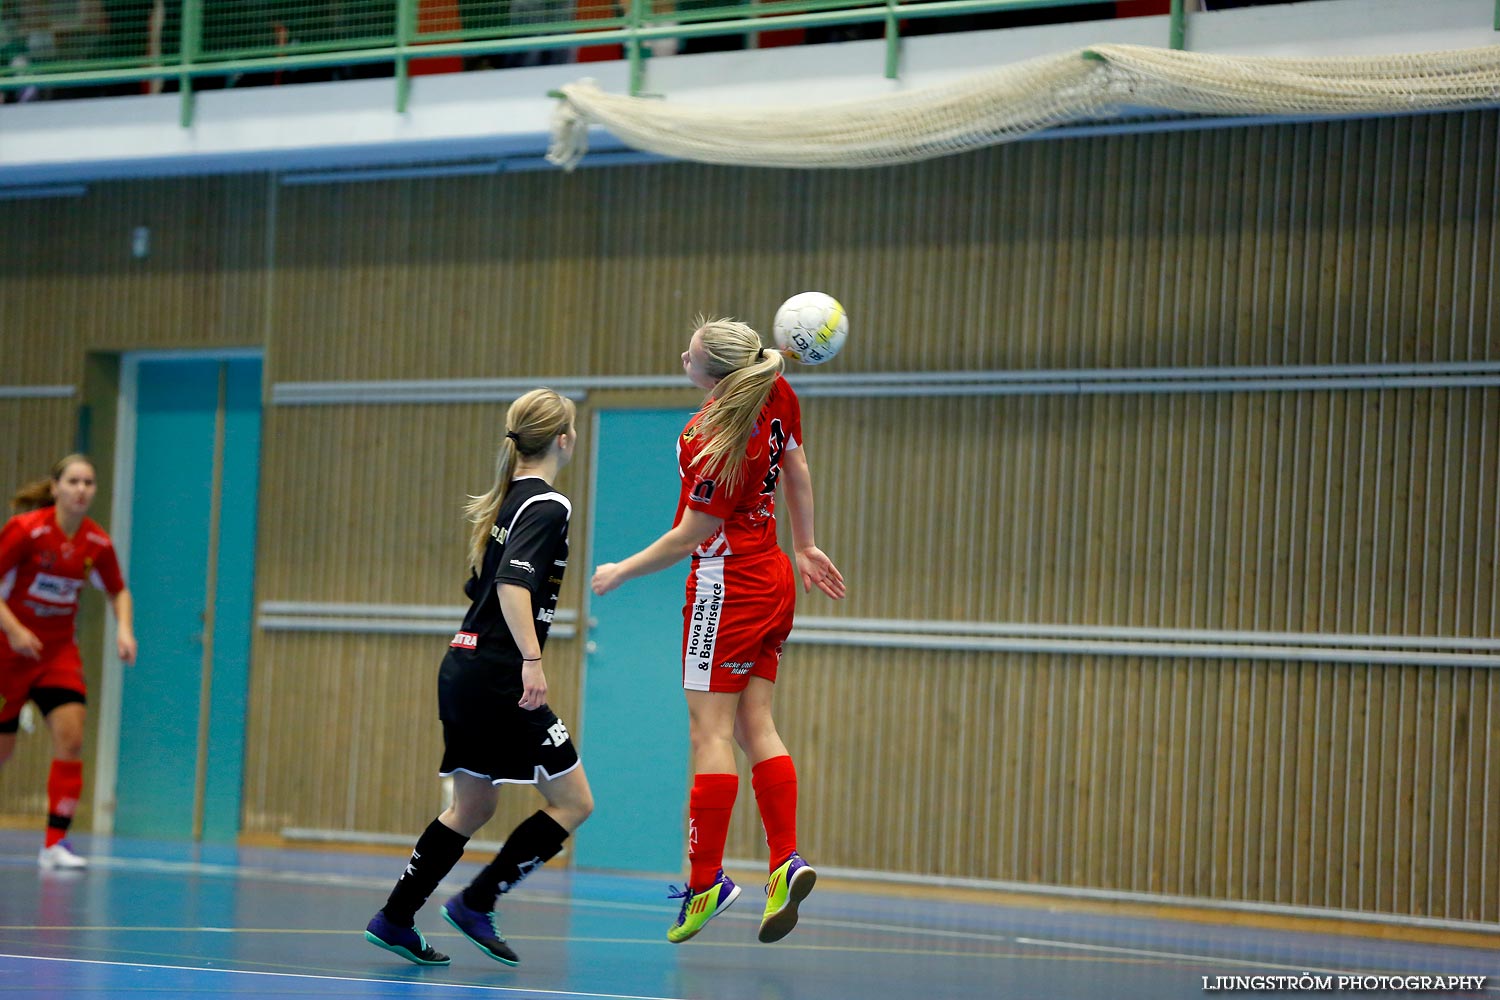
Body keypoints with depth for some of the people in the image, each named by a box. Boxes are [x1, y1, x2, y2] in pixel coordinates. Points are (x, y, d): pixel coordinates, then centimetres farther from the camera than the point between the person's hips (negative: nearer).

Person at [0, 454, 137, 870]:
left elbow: (118, 591, 13)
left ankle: (55, 843, -11)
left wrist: (124, 628, -5)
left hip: (59, 652, 3)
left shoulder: (97, 543, -3)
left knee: (70, 737, -14)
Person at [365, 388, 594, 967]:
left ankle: (394, 919, 16)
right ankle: (476, 903, -1)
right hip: (497, 676, -9)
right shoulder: (547, 507, -12)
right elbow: (514, 583, -25)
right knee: (573, 801, -2)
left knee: (473, 806, 17)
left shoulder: (509, 500, 15)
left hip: (465, 667, 9)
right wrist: (531, 660, -31)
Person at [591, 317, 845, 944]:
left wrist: (621, 572, -2)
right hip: (772, 576, 9)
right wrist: (805, 546, 23)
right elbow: (797, 472, 11)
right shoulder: (775, 393, -3)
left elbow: (691, 538, -16)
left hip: (727, 584, -9)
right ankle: (785, 863, 0)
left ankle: (706, 881, -2)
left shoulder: (718, 446, -25)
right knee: (756, 726, 9)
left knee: (711, 733, -4)